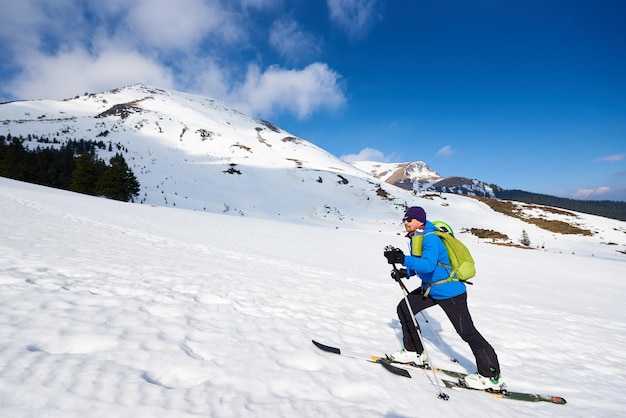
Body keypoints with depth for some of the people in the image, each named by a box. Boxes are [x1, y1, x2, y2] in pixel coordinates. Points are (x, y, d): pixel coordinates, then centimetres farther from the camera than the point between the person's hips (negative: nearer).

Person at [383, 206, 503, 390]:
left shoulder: (430, 238, -26)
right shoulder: (416, 238, 4)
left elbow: (428, 265, -42)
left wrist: (403, 259, -50)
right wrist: (406, 272, -1)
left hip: (450, 292, -10)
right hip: (430, 289, 10)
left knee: (467, 332, 0)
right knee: (404, 309, 7)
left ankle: (492, 376, 19)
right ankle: (414, 352, 22)